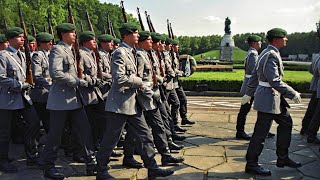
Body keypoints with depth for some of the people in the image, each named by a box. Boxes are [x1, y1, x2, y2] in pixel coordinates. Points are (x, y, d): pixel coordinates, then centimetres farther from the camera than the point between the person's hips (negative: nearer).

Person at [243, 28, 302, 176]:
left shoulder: (267, 53, 13)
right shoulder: (271, 55, -19)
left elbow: (254, 75, 19)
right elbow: (275, 81, -25)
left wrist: (249, 93, 25)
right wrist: (293, 94, -19)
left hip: (274, 97, 11)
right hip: (268, 98, -11)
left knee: (286, 122, 18)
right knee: (261, 132, -3)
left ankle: (283, 158, 28)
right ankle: (251, 165, 9)